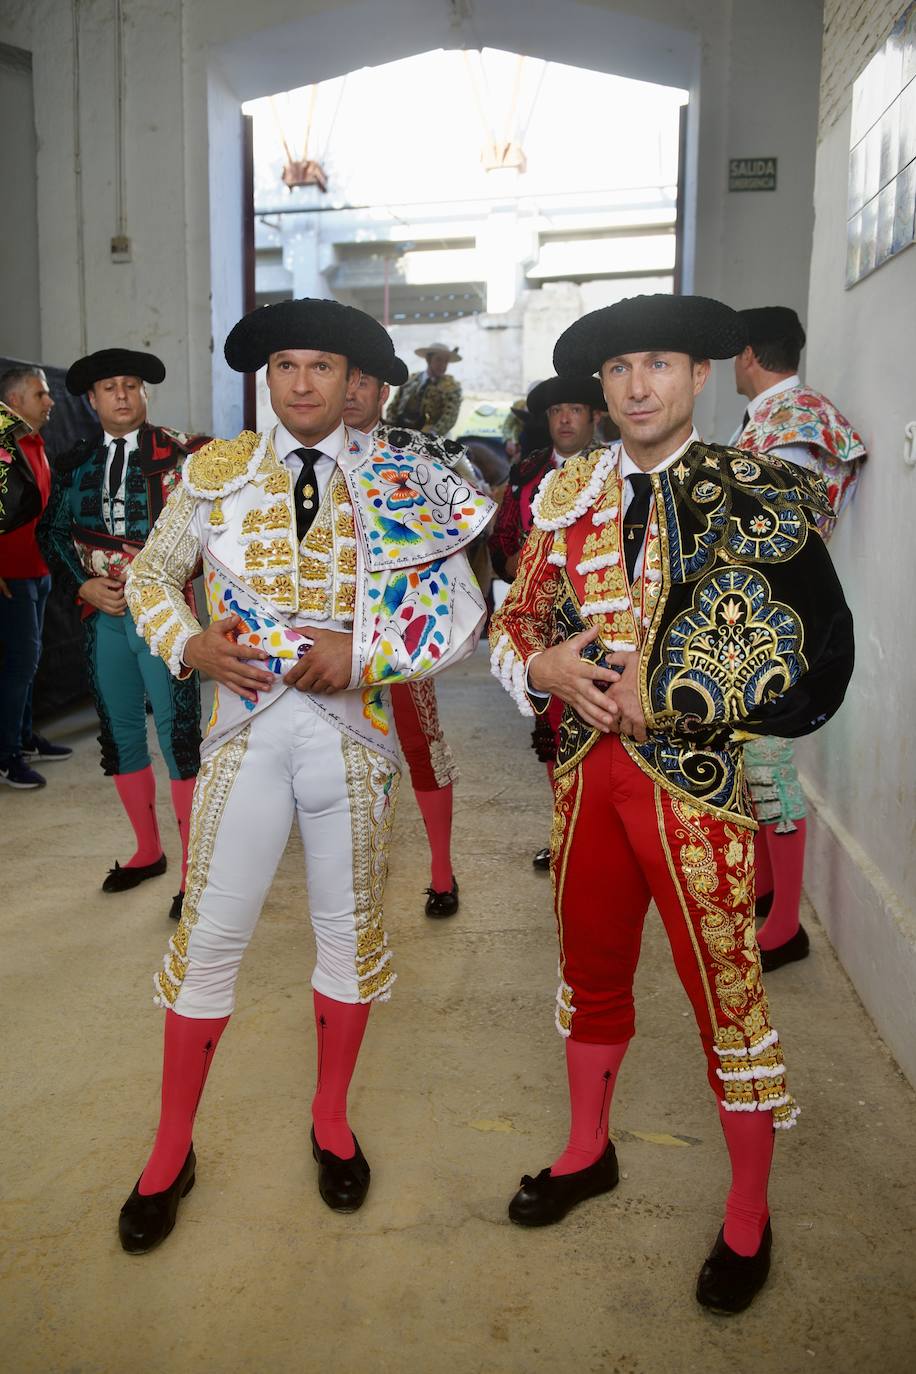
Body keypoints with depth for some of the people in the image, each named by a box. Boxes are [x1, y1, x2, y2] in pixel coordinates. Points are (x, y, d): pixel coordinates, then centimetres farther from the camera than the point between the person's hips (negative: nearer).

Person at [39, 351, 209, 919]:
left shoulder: (180, 453, -3)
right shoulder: (77, 463, 11)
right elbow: (53, 531, 14)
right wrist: (85, 584, 0)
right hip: (103, 613, 5)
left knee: (180, 733, -6)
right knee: (120, 733, 12)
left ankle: (194, 868, 4)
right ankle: (148, 850, 28)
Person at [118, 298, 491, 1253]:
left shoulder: (400, 485, 2)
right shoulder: (213, 472, 5)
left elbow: (460, 614, 0)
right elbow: (149, 577, 12)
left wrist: (363, 653, -14)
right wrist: (190, 645, -7)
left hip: (349, 729, 0)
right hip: (245, 725, 0)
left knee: (350, 927, 12)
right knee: (210, 934, 5)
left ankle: (332, 1120, 35)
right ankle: (171, 1149, 24)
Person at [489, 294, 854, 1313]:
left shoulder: (759, 498, -9)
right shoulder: (570, 494, 5)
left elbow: (818, 669, -14)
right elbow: (516, 619, 11)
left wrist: (664, 704, -16)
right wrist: (544, 667, -12)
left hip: (695, 781, -4)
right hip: (587, 769, 5)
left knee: (726, 996, 6)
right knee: (591, 971, 19)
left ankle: (747, 1220, 29)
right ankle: (587, 1151, 43)